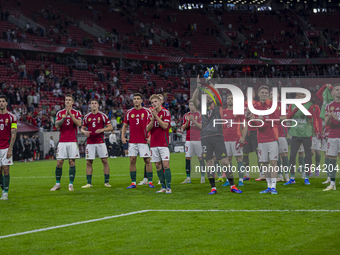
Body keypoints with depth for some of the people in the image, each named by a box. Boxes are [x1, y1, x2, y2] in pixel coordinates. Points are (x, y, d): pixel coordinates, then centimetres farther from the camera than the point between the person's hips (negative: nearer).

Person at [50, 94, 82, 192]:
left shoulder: (77, 113, 7)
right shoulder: (60, 113, 11)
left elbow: (79, 124, -9)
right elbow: (57, 125, -3)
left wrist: (71, 115, -17)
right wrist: (65, 116, -15)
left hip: (72, 141, -1)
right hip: (62, 142, 1)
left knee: (72, 162, -4)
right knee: (59, 162, -2)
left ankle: (71, 184, 2)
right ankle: (57, 184, 9)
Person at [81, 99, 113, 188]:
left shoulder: (102, 116, 3)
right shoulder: (87, 117, 9)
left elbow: (110, 127, 1)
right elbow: (82, 128, 15)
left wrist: (102, 130, -16)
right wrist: (84, 132, -8)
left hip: (100, 142, -2)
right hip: (90, 143, 2)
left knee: (104, 161, -4)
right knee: (89, 162, -1)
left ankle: (106, 182, 3)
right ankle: (89, 183, 5)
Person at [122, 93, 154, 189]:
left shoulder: (147, 111, 1)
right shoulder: (129, 112, 9)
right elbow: (125, 125, 15)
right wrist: (123, 136, 2)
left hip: (144, 141, -3)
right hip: (132, 141, 3)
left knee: (147, 160, -3)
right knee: (132, 161, 1)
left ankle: (150, 181, 5)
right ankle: (133, 183, 7)